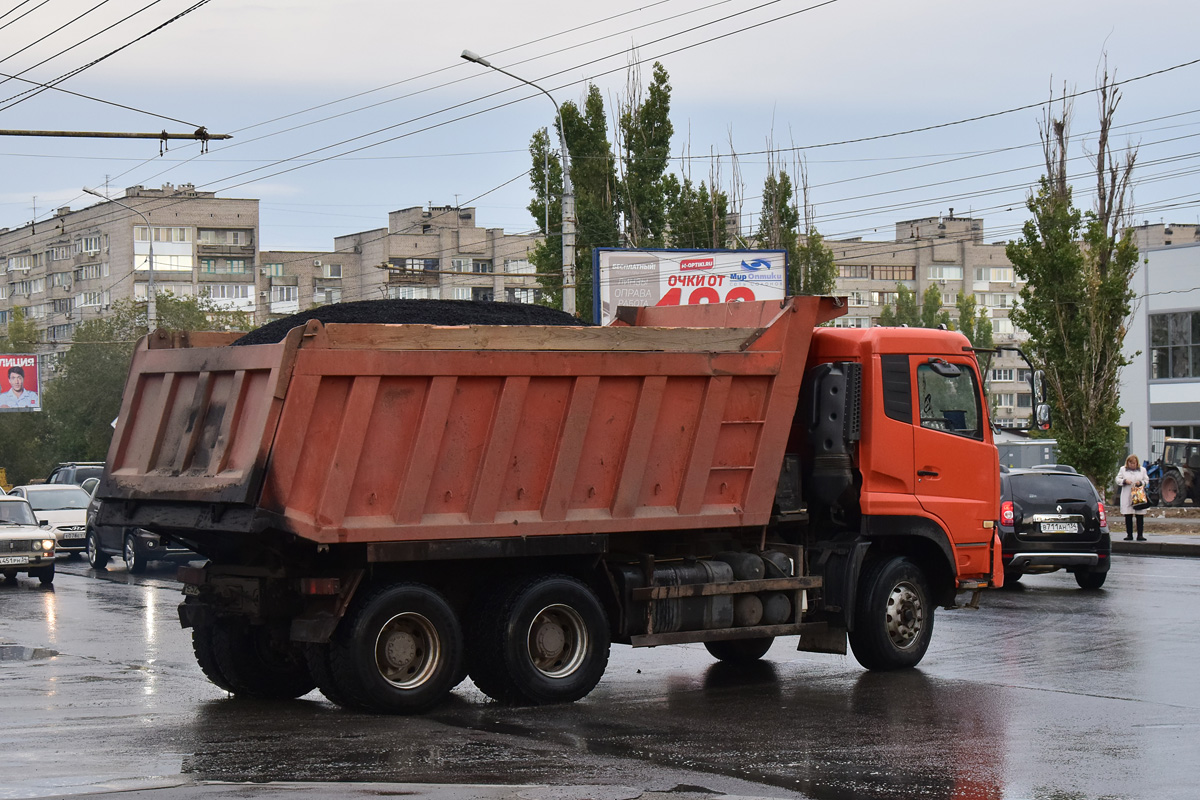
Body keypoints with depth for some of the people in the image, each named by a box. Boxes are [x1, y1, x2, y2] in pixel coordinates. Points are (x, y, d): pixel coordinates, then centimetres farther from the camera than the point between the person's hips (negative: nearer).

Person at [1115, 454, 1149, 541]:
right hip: (1127, 497, 0)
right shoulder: (1123, 469, 10)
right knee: (1128, 516, 1)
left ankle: (1140, 535, 0)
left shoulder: (1142, 470, 10)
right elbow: (1118, 480, 7)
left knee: (1140, 516, -3)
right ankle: (1129, 535, 7)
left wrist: (1141, 482, -11)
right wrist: (1124, 481, -12)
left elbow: (1147, 480, 9)